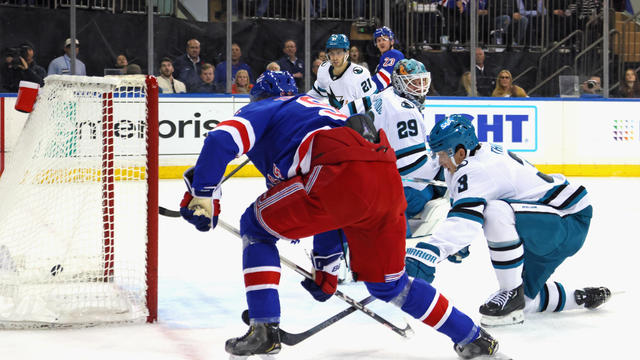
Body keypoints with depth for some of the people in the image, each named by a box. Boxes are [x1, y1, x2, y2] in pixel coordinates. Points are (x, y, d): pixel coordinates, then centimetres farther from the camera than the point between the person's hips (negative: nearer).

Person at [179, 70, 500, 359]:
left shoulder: (262, 110, 22)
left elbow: (221, 140, -3)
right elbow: (330, 211, 45)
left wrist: (201, 195, 1)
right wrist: (325, 268, 49)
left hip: (343, 175, -8)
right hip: (389, 180, 8)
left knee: (256, 226, 13)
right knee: (387, 283, 26)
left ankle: (264, 329, 6)